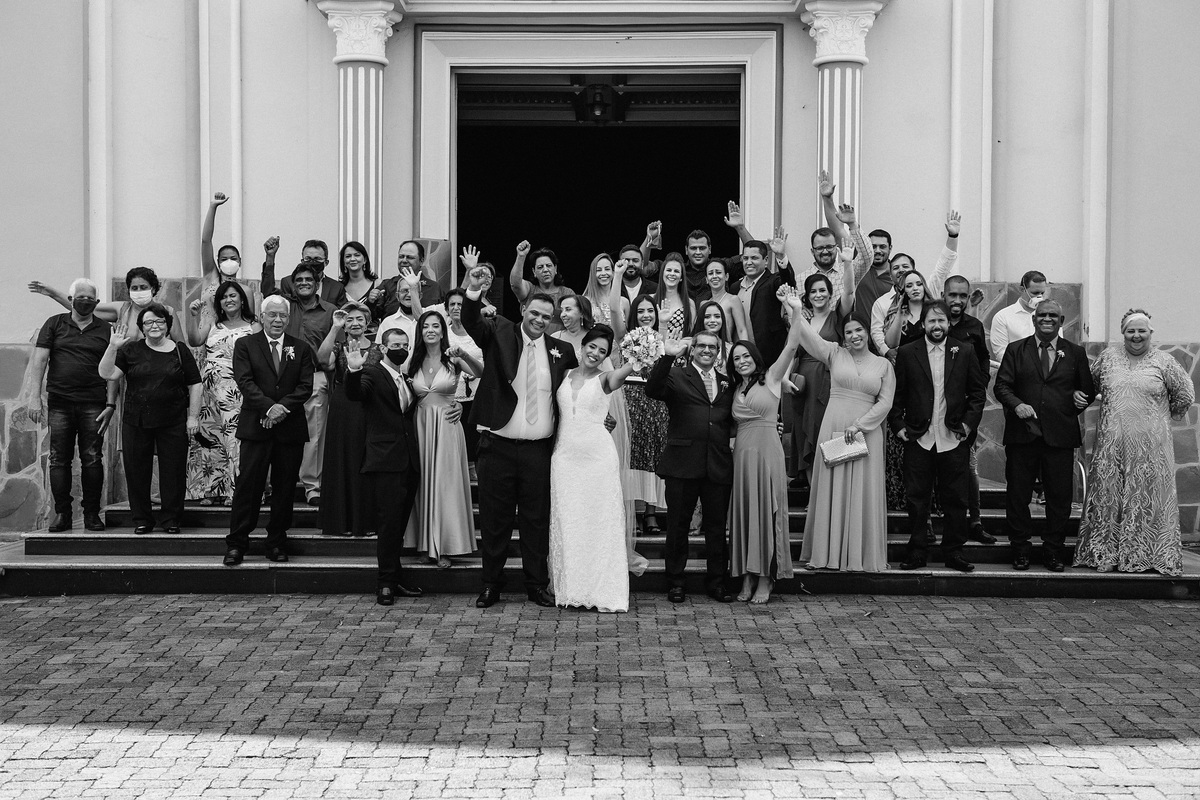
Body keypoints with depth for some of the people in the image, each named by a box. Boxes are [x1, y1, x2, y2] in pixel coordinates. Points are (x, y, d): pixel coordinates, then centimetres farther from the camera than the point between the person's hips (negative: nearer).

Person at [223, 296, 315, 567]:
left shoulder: (301, 349, 10)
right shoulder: (245, 345, 5)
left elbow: (305, 386, 0)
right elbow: (245, 382, -7)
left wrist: (283, 408, -15)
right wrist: (269, 407, -20)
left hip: (290, 428, 2)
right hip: (256, 426, -2)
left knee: (284, 488, 6)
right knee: (248, 485, -3)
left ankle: (277, 543, 15)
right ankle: (236, 544, 3)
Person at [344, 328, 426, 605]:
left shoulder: (407, 378, 18)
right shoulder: (372, 373, -4)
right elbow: (354, 394, -23)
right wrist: (353, 371, -41)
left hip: (408, 462, 7)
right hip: (384, 461, -7)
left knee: (399, 522, 12)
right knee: (388, 522, -7)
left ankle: (393, 579, 20)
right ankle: (386, 582, 0)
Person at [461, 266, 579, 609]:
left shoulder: (561, 350, 7)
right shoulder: (500, 333, 1)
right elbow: (473, 324, -18)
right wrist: (472, 296, -38)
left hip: (538, 449, 2)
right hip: (498, 446, -1)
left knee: (537, 519, 8)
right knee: (494, 519, 7)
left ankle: (537, 585, 19)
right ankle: (491, 586, 17)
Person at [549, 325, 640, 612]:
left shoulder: (604, 379, 2)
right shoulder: (564, 375, 12)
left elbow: (617, 376, -21)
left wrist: (635, 361, -39)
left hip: (598, 455, -2)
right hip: (565, 454, 2)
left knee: (601, 521, -1)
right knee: (567, 521, 3)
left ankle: (603, 590, 5)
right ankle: (571, 589, 11)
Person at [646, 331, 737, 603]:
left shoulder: (727, 383, 16)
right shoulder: (676, 376, 3)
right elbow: (652, 390, -16)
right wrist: (667, 357, -25)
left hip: (719, 466, 3)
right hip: (683, 464, -3)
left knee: (717, 526, 8)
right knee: (677, 526, 5)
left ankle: (716, 582, 18)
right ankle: (675, 583, 15)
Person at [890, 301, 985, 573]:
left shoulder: (963, 353, 6)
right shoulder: (907, 353, 3)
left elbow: (978, 390, 9)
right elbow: (896, 394, 4)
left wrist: (969, 422, -1)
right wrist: (898, 425, -4)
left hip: (953, 439, 1)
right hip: (918, 439, -1)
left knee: (955, 500, 5)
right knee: (916, 499, 4)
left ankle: (953, 553, 15)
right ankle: (916, 553, 12)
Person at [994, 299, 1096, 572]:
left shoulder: (1075, 353, 11)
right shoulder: (1015, 350, 9)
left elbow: (1088, 390, 15)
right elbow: (1001, 385, 2)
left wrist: (1081, 398, -5)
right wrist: (1017, 405, -15)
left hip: (1060, 436, 0)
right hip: (1022, 434, 0)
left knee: (1060, 496, 3)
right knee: (1018, 495, 4)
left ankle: (1054, 552, 14)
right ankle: (1020, 550, 15)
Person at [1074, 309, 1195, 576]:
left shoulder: (1163, 361, 0)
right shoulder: (1108, 357, 5)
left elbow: (1185, 394, 7)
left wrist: (1165, 415, 13)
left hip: (1150, 445, -2)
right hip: (1112, 442, 2)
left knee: (1148, 497, 3)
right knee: (1107, 494, 5)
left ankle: (1147, 554, 11)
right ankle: (1105, 552, 15)